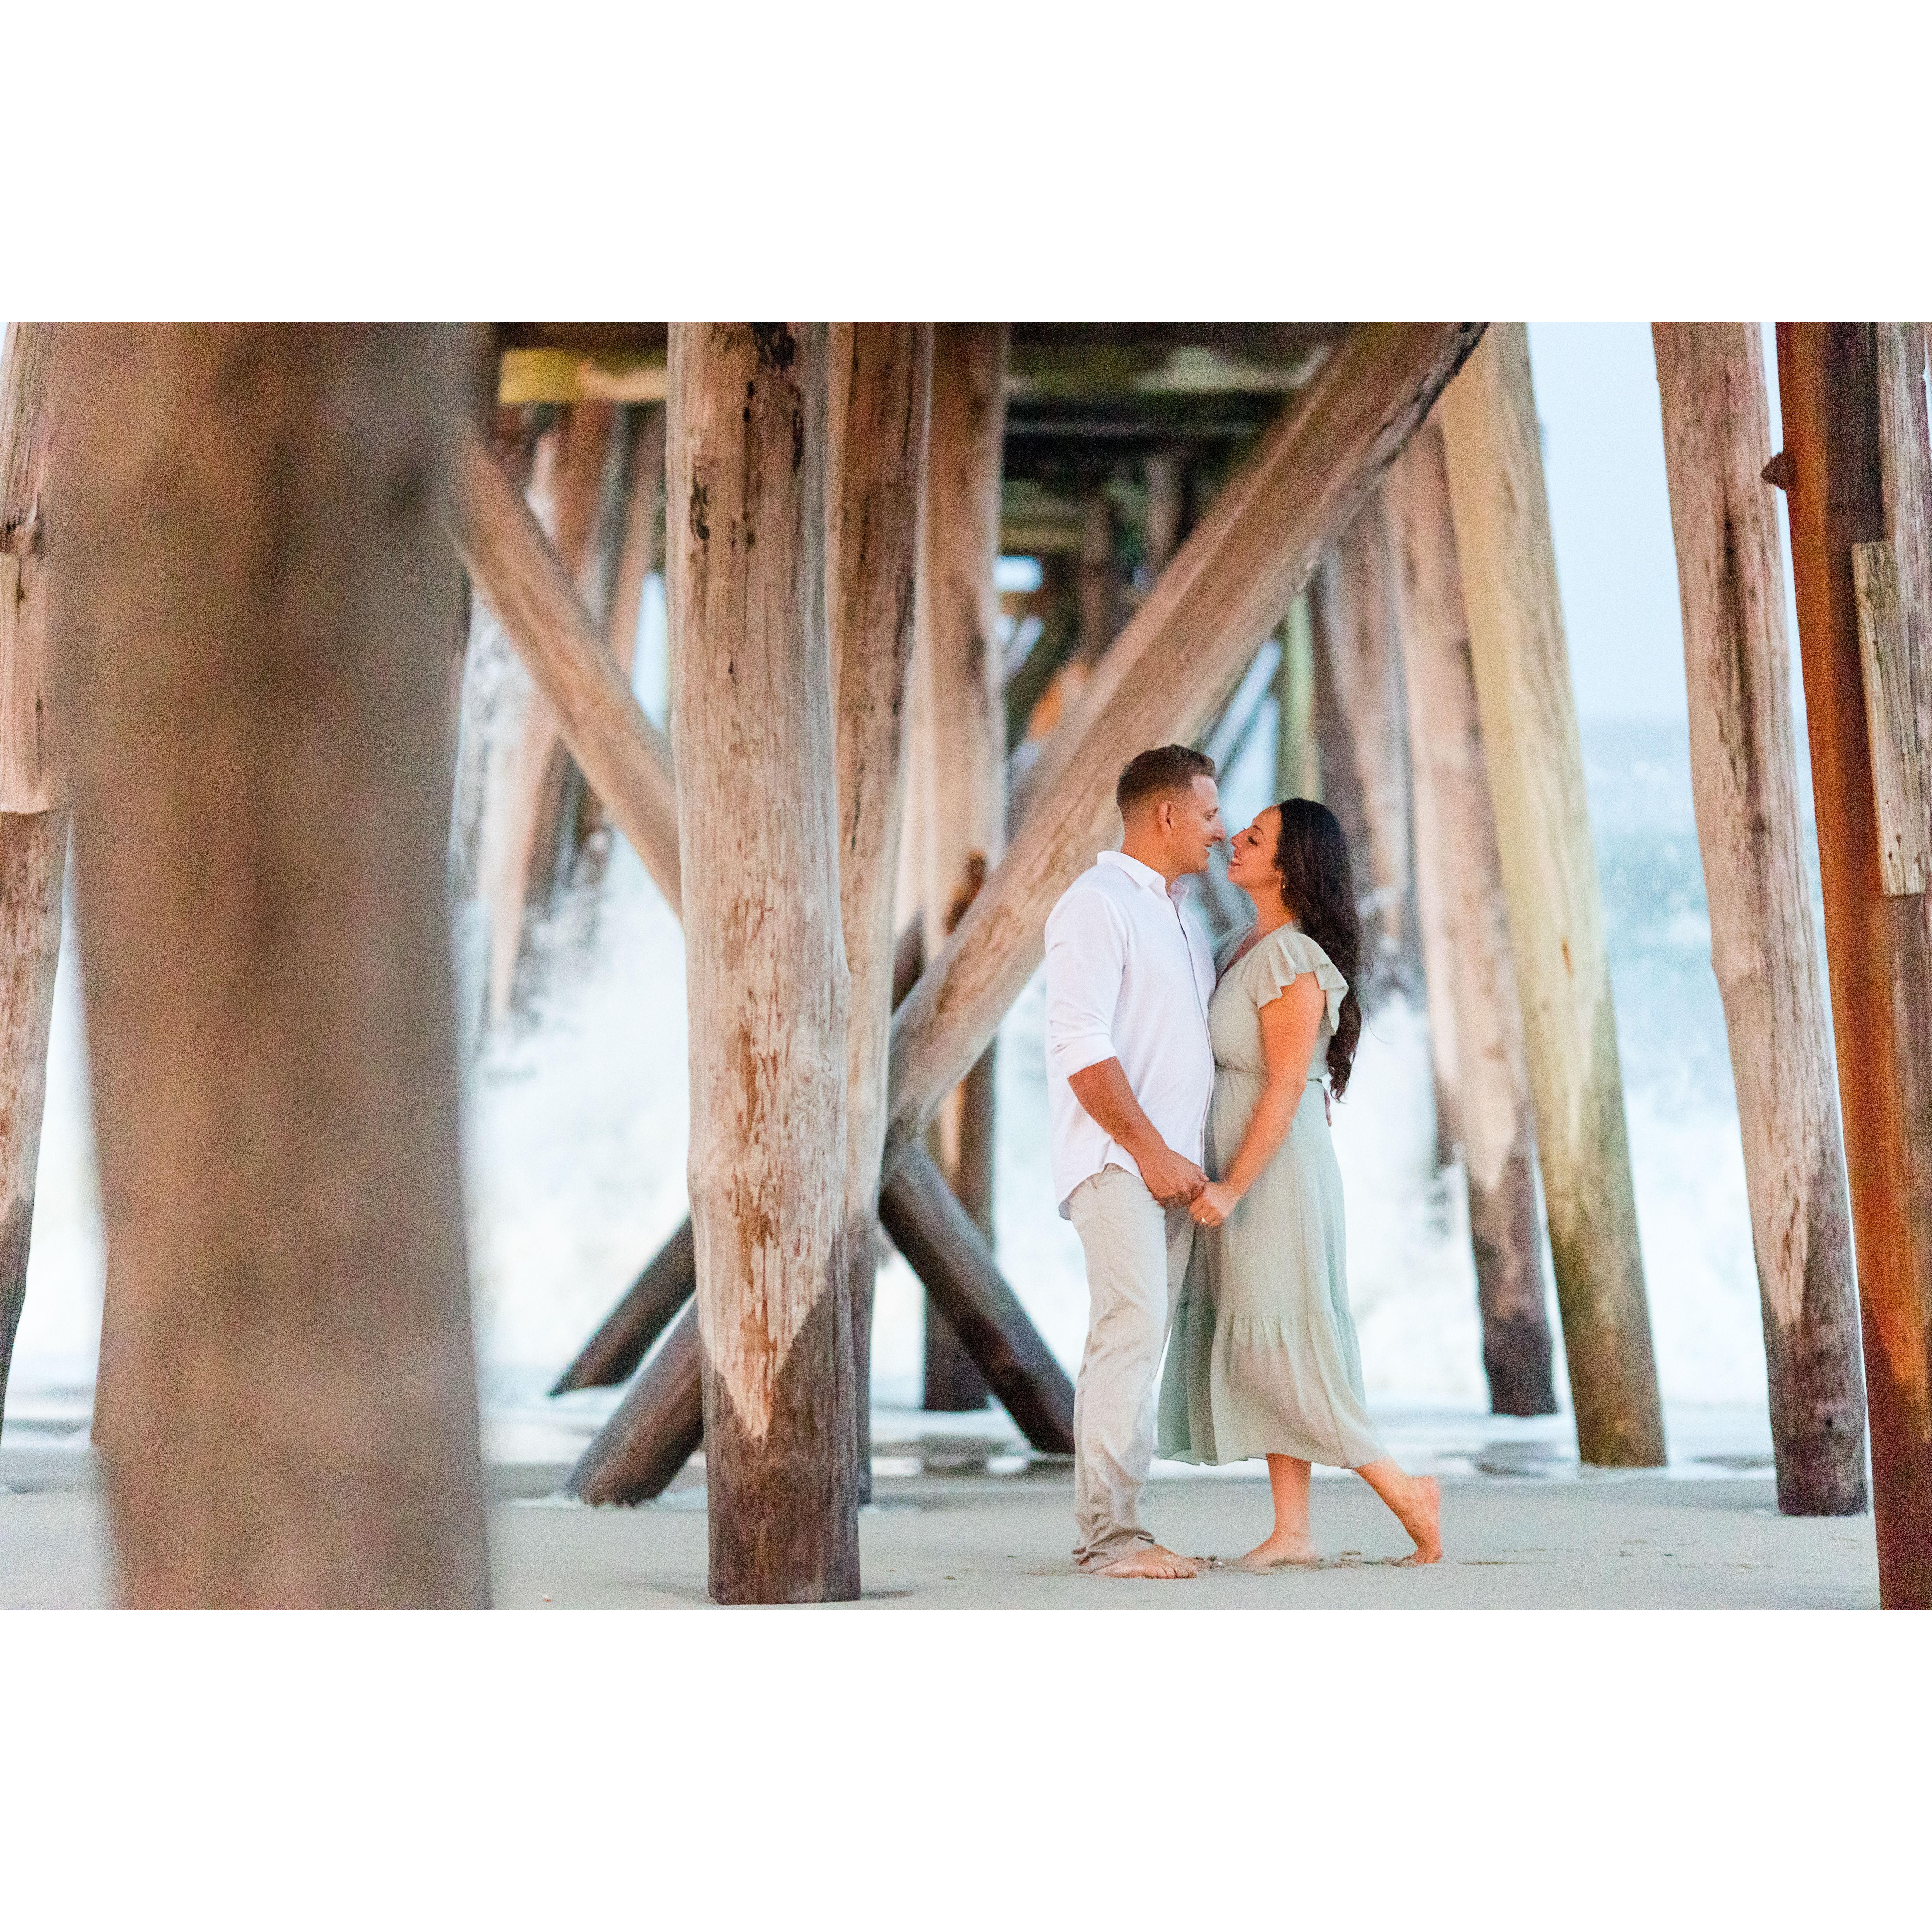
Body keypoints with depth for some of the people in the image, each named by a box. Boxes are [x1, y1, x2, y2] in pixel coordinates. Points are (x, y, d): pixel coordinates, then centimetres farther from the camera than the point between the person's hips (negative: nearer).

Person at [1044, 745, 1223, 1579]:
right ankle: (1111, 1533, -18)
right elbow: (1082, 1047, -15)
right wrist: (1152, 1151, -18)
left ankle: (1104, 1529, 6)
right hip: (1117, 1162, -9)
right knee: (1131, 1332, -17)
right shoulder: (1097, 904, -7)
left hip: (1173, 1166, 9)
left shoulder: (1180, 916, 22)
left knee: (1140, 1344, 5)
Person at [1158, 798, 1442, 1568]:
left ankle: (1404, 1491, 1)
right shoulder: (1245, 945, 10)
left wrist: (1231, 1187, -23)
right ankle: (1291, 1529, 10)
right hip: (1239, 1162, 9)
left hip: (1277, 1167, -9)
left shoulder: (1291, 961, -18)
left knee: (1279, 1348, -7)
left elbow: (1287, 1087, -21)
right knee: (1262, 1353, 8)